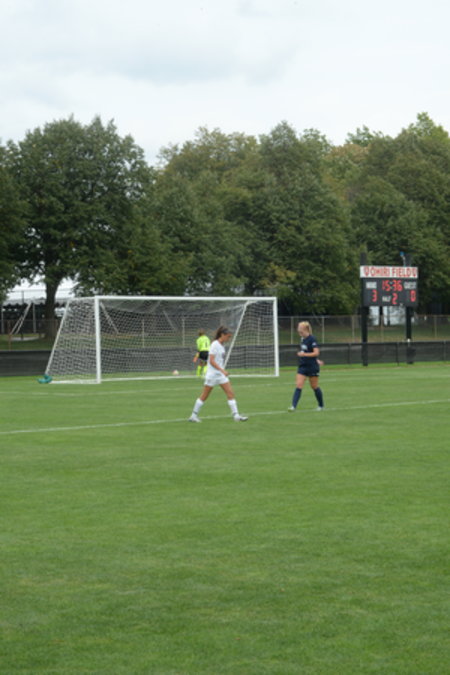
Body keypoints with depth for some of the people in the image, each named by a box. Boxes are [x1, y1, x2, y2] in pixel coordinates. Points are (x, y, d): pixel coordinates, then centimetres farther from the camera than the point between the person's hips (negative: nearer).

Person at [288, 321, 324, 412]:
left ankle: (321, 406, 26)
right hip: (302, 366, 7)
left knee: (314, 386, 7)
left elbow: (316, 352, -21)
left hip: (312, 367, -7)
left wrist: (304, 354, -30)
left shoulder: (312, 339, -16)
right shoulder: (302, 339, 8)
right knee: (298, 386, -7)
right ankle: (293, 406, -14)